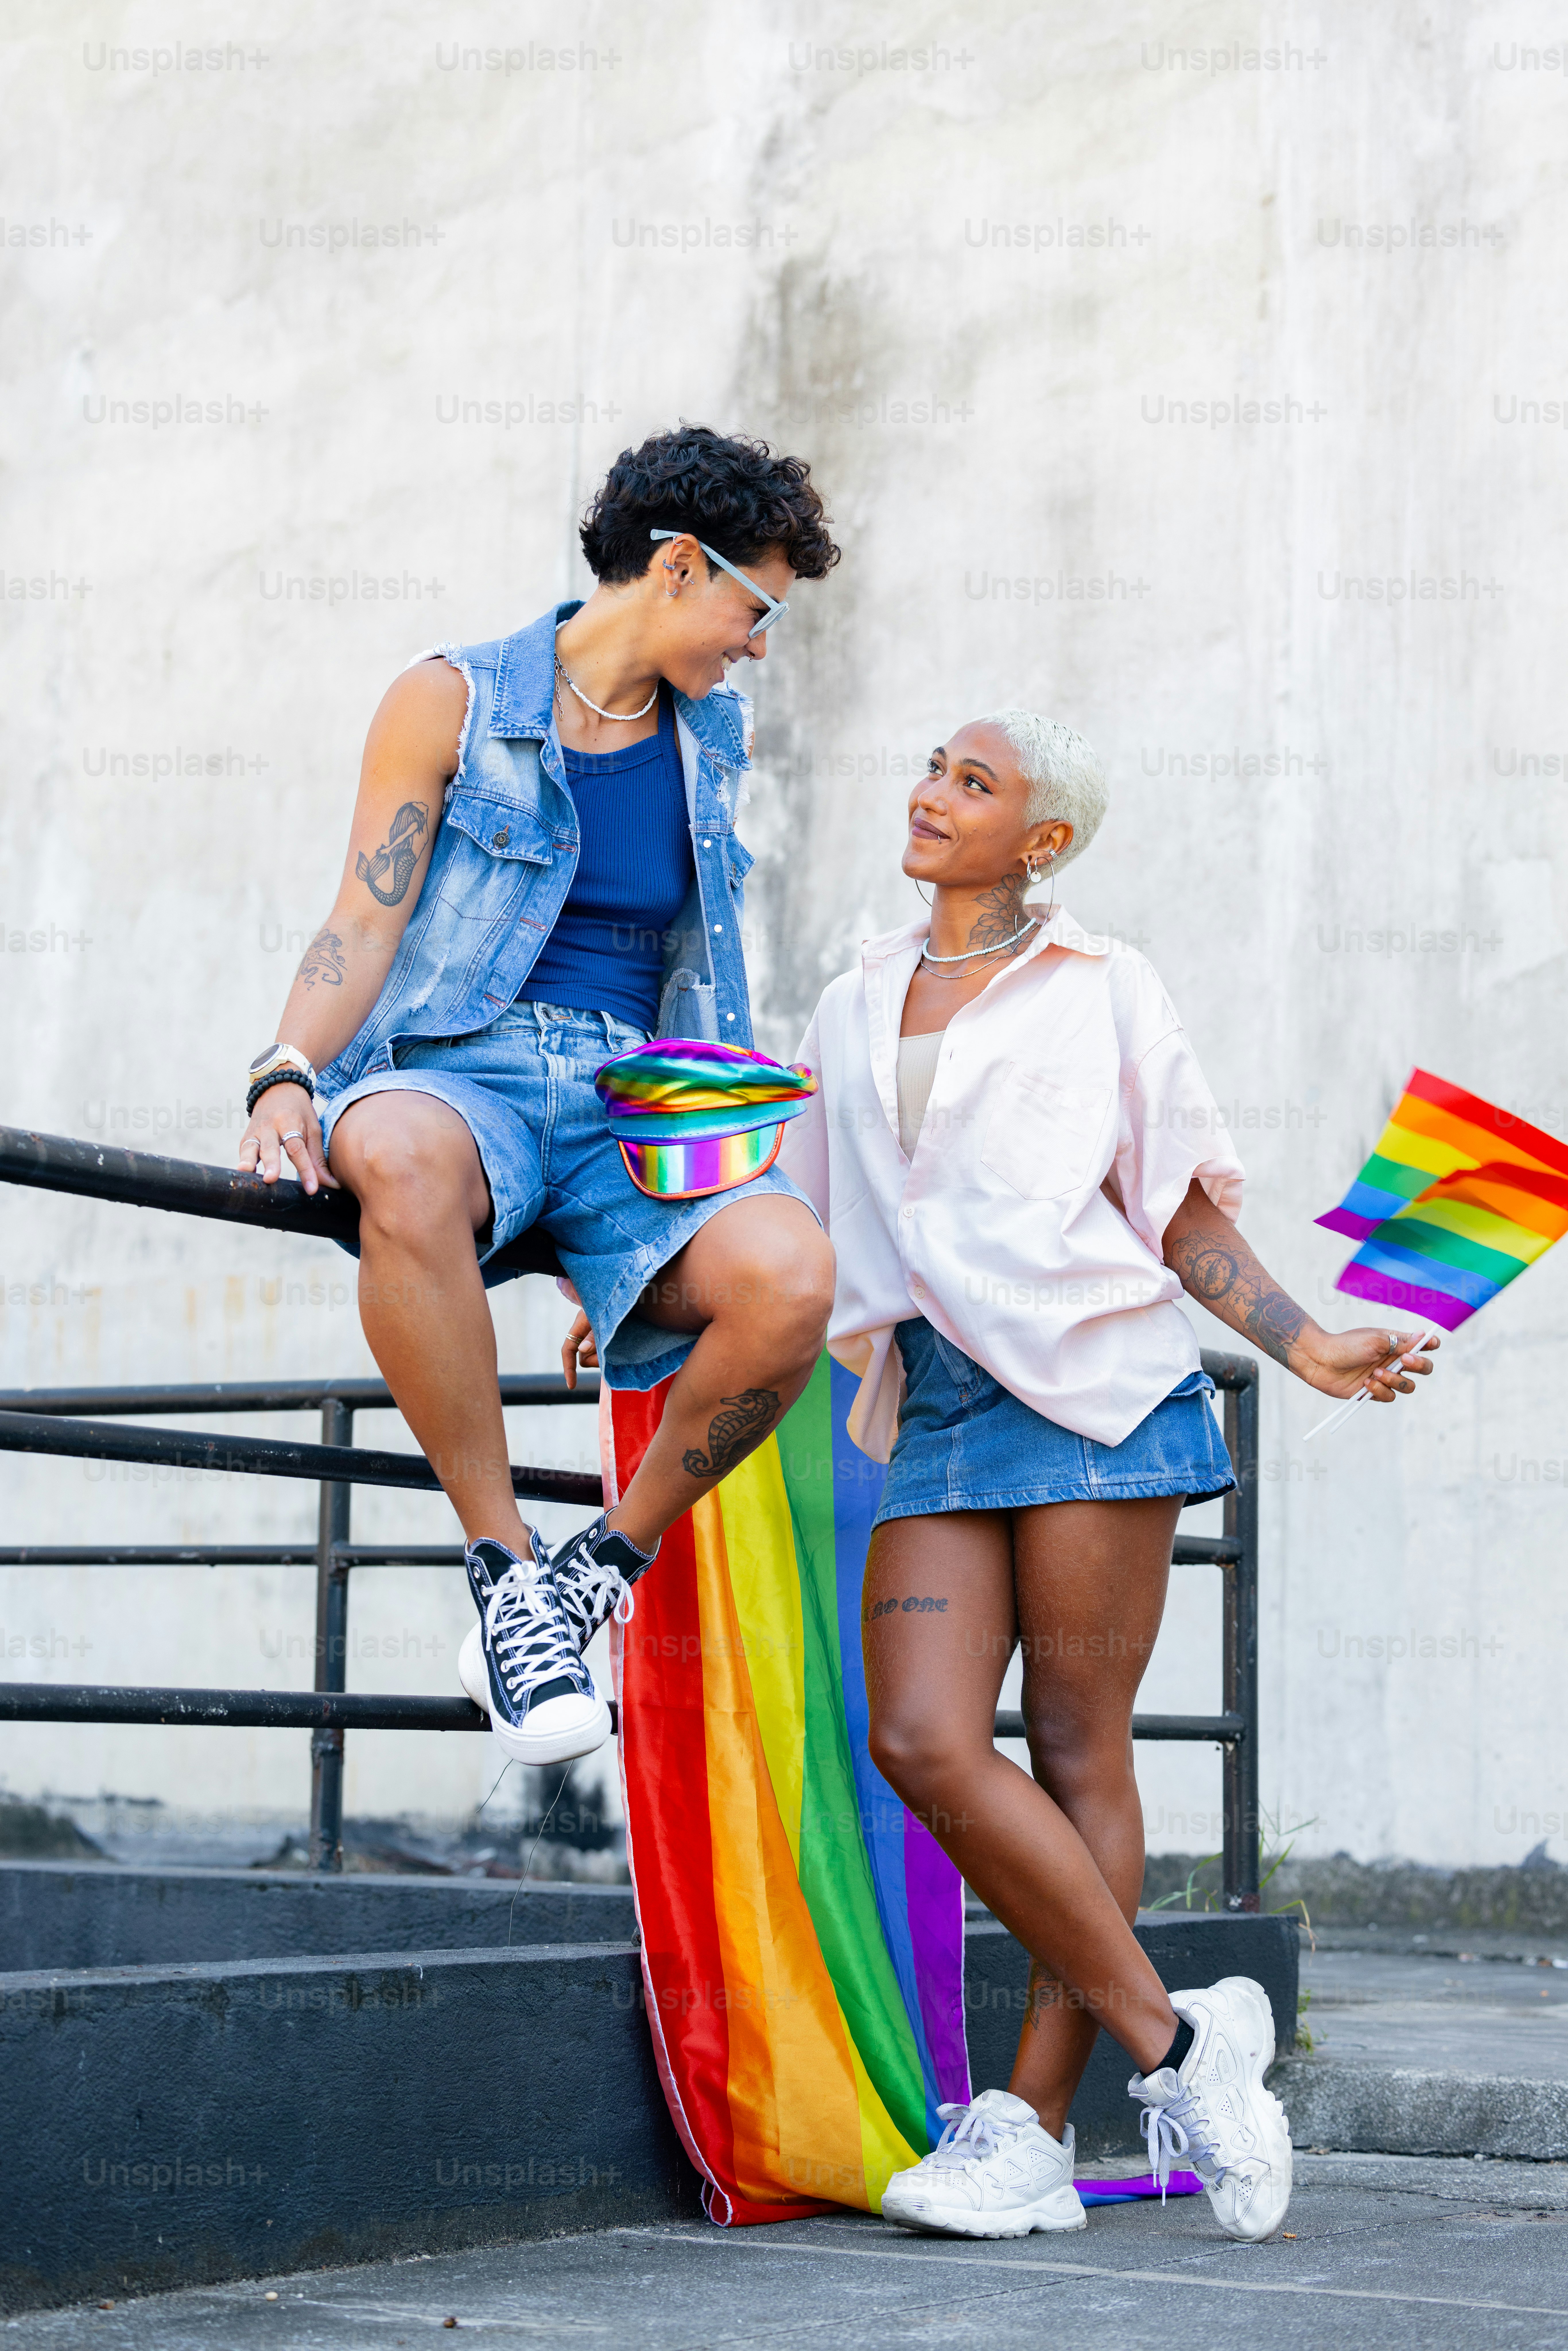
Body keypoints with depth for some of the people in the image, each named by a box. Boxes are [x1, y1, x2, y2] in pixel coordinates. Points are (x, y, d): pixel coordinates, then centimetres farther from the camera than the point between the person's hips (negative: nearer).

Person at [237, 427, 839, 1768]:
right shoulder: (452, 704, 5)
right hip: (461, 1074, -4)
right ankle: (505, 1567, -28)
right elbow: (366, 922, -1)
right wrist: (289, 1077, -17)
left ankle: (610, 1561, -6)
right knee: (399, 1155, -44)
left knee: (792, 1276, -32)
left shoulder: (718, 736, 20)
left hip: (638, 1104, 4)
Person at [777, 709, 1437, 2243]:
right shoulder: (855, 1012, 21)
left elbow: (1187, 1221, 8)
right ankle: (1173, 2043, -3)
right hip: (936, 1408, 4)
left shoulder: (1101, 991, 9)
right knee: (921, 1742, -12)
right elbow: (800, 1235, 29)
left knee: (1075, 1748, -5)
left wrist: (1309, 1349, -3)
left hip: (1095, 1383, -4)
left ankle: (1035, 2129, -1)